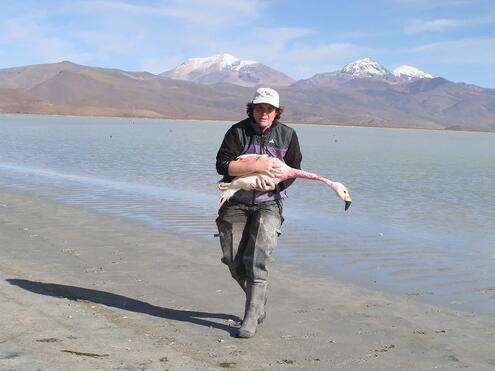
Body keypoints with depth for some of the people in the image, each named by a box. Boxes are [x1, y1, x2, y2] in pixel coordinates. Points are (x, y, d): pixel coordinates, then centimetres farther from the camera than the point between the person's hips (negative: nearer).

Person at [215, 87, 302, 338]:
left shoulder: (287, 135, 4)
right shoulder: (238, 131, -3)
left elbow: (293, 171, 5)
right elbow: (222, 165, -14)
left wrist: (272, 182, -15)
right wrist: (257, 166, -24)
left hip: (269, 203, -1)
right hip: (236, 203, 1)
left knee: (256, 259, -16)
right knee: (234, 261, 0)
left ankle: (251, 319, -9)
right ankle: (259, 303, 25)